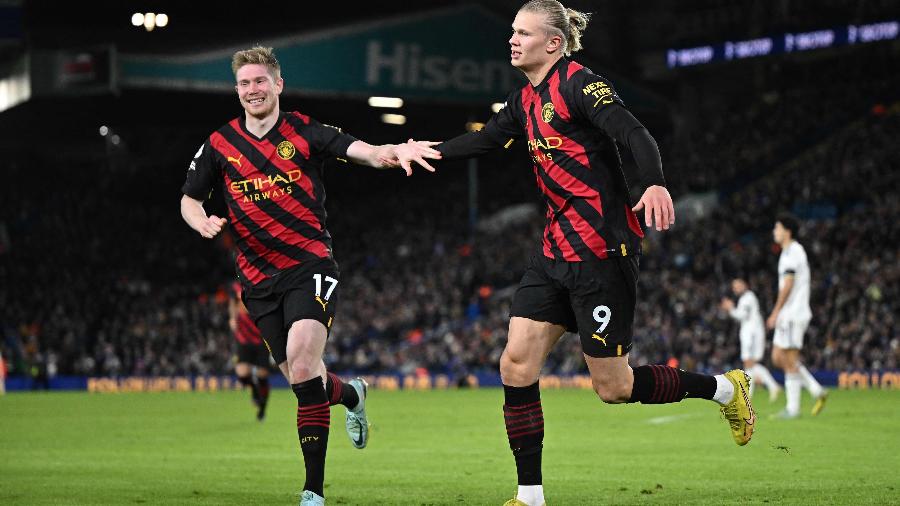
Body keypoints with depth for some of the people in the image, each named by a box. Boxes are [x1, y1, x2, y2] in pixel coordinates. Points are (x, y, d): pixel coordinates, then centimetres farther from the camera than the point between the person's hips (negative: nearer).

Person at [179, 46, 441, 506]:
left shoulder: (304, 131, -2)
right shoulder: (220, 144, 6)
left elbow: (361, 151, -15)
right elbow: (189, 200, 15)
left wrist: (393, 152, -37)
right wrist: (203, 222, -8)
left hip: (310, 265, -4)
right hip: (259, 279, 4)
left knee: (303, 367, -23)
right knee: (300, 379, 6)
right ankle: (351, 395, 45)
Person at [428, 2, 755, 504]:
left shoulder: (579, 84, -13)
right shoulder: (527, 99, 13)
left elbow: (635, 134, -26)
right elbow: (485, 139, 27)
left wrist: (655, 183, -44)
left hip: (602, 251, -8)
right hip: (556, 253, 8)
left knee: (613, 386, -3)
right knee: (516, 365, -2)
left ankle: (726, 387, 19)